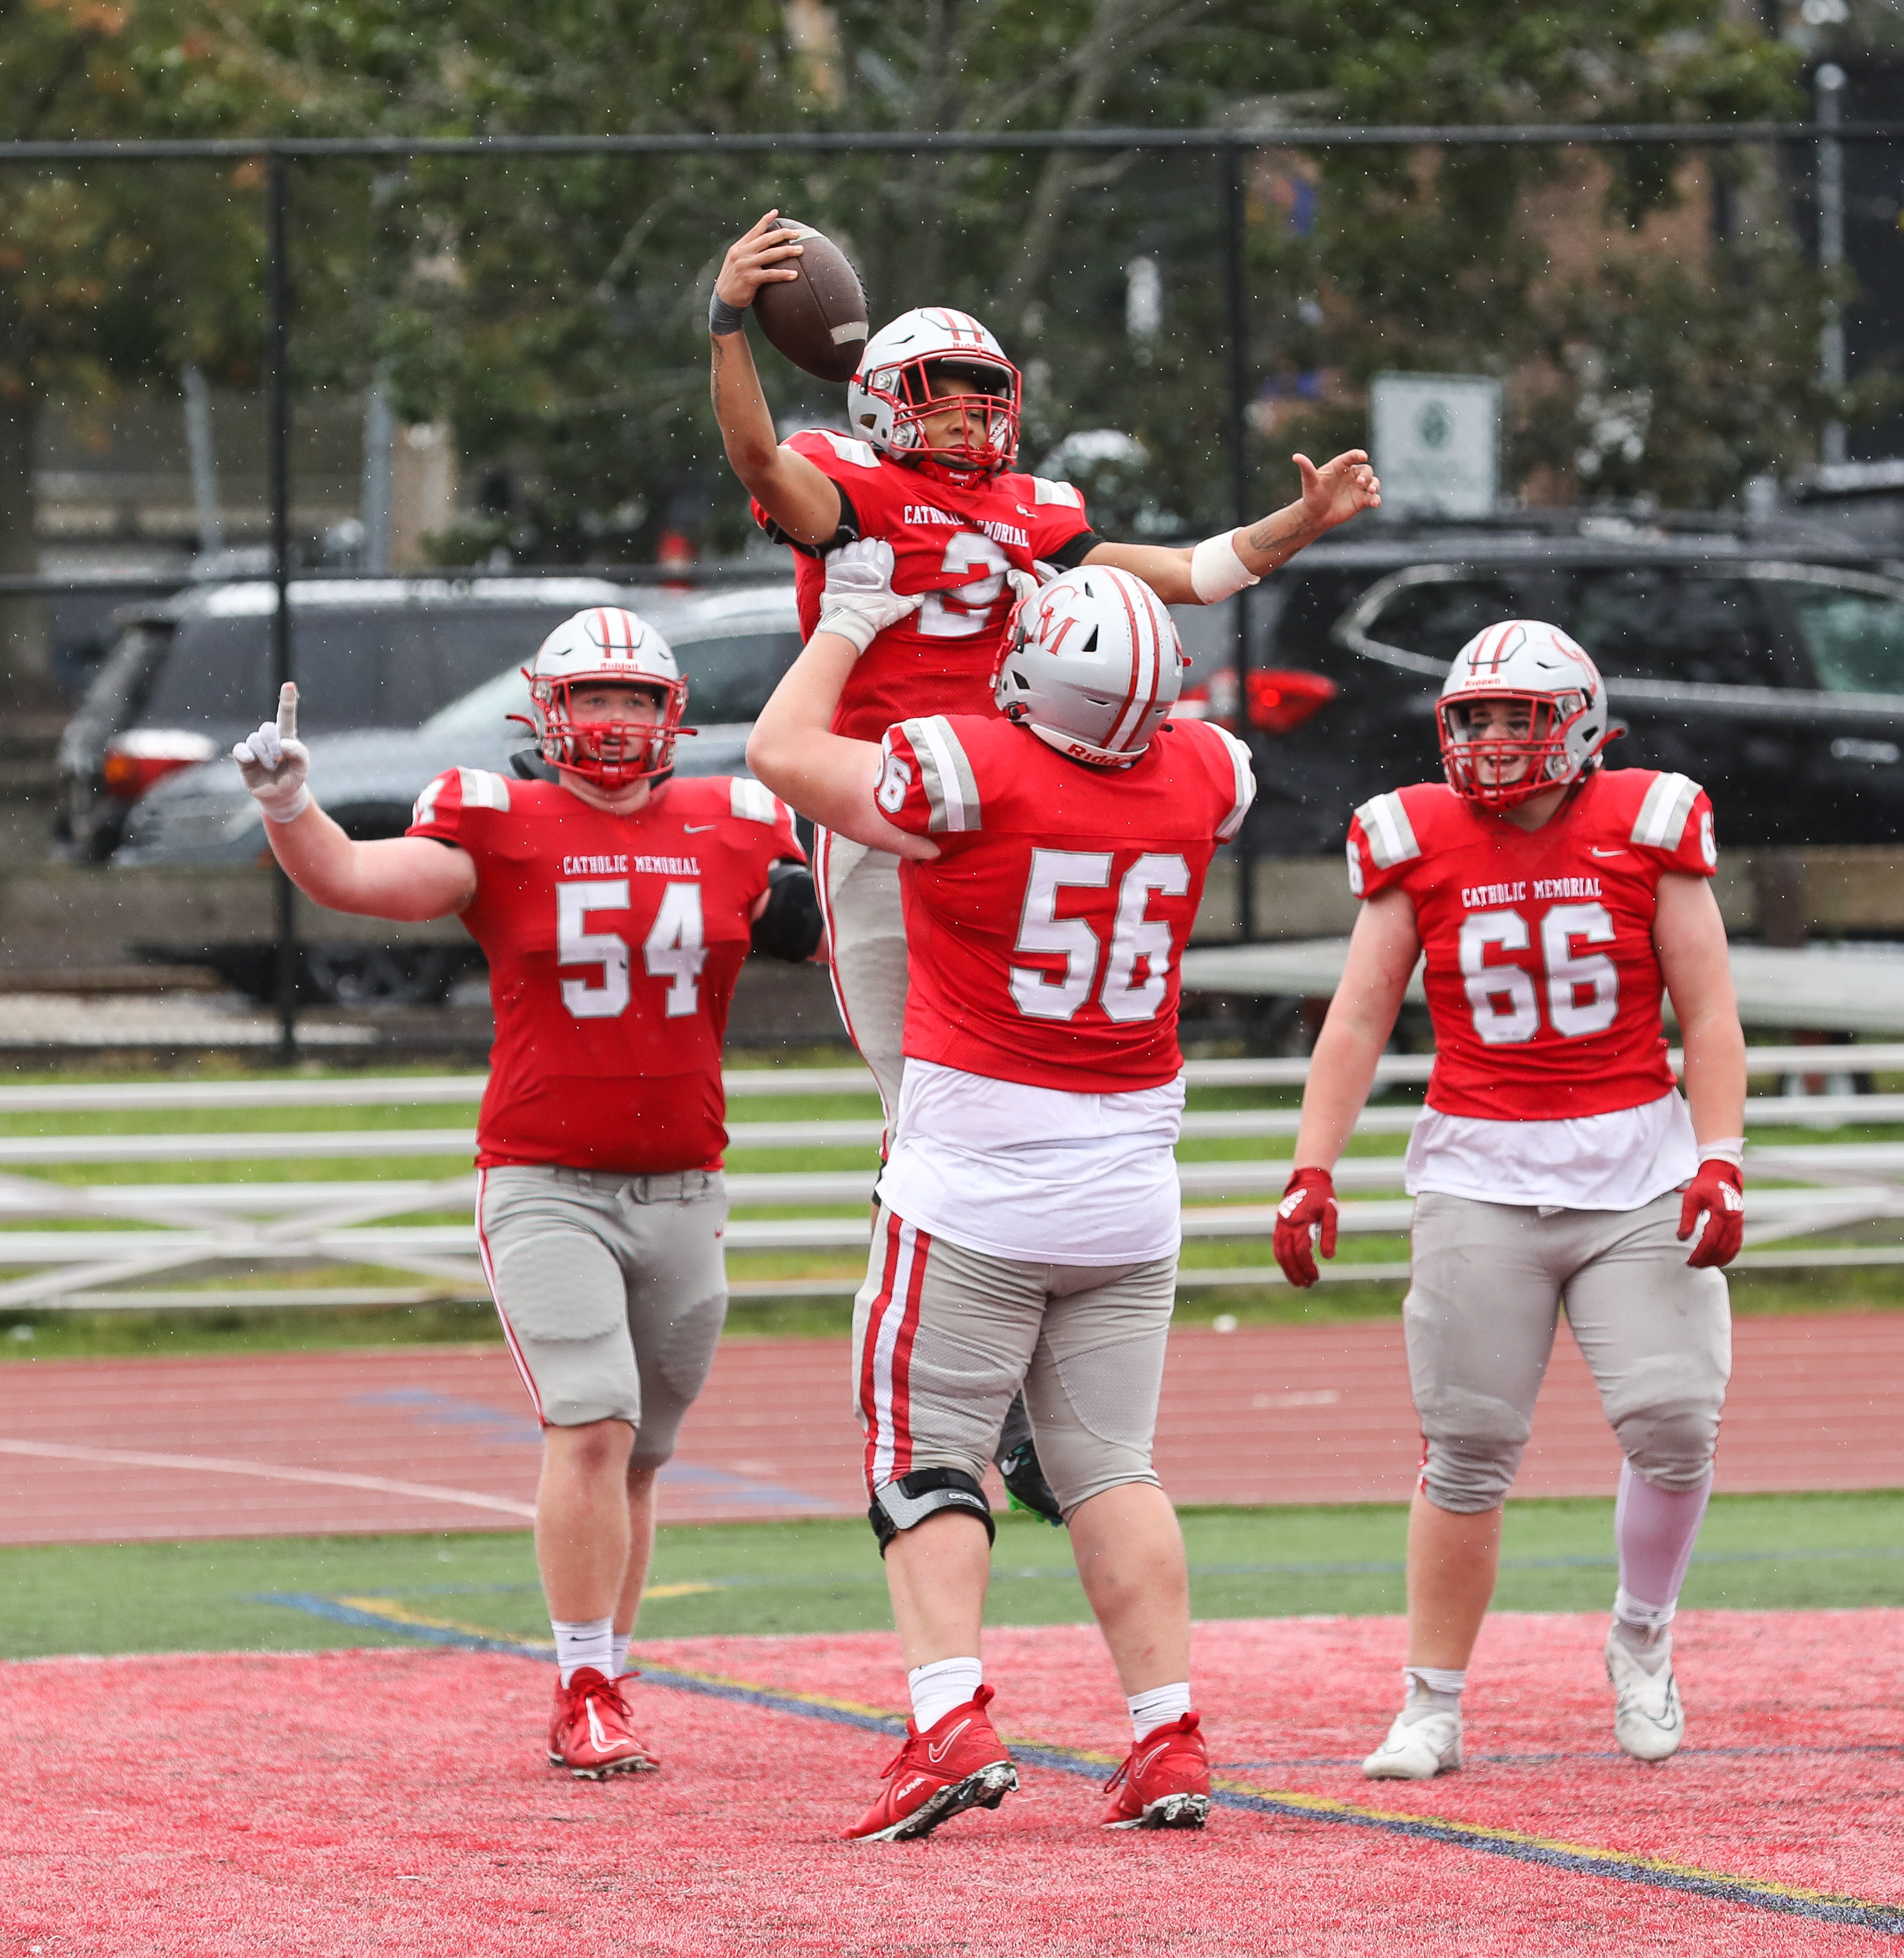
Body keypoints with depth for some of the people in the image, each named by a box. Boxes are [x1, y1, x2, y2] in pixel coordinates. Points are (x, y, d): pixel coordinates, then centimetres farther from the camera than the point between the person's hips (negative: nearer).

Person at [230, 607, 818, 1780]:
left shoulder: (732, 834, 6)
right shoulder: (503, 827, -4)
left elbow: (848, 940, 18)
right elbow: (354, 879, -16)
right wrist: (286, 803, -33)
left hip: (682, 1188, 4)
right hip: (544, 1184, -4)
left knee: (637, 1457, 9)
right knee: (593, 1425, -18)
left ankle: (604, 1691, 20)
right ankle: (585, 1697, -12)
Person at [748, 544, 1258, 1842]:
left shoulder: (972, 774, -17)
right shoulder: (1203, 782, -4)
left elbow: (785, 751, -1)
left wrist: (851, 621, 13)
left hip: (974, 1185, -5)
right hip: (1129, 1194, 5)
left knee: (926, 1458, 2)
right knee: (1110, 1465, 10)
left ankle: (952, 1720, -13)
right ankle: (1170, 1740, 6)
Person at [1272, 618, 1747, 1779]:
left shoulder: (1646, 828, -1)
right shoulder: (1419, 845, 1)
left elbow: (1709, 1015, 1)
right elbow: (1358, 1023, 3)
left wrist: (1720, 1164, -8)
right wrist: (1313, 1174, -5)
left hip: (1637, 1164, 0)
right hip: (1481, 1173, 0)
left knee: (1675, 1425, -8)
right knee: (1469, 1452, -3)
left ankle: (1643, 1639, 19)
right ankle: (1431, 1711, 7)